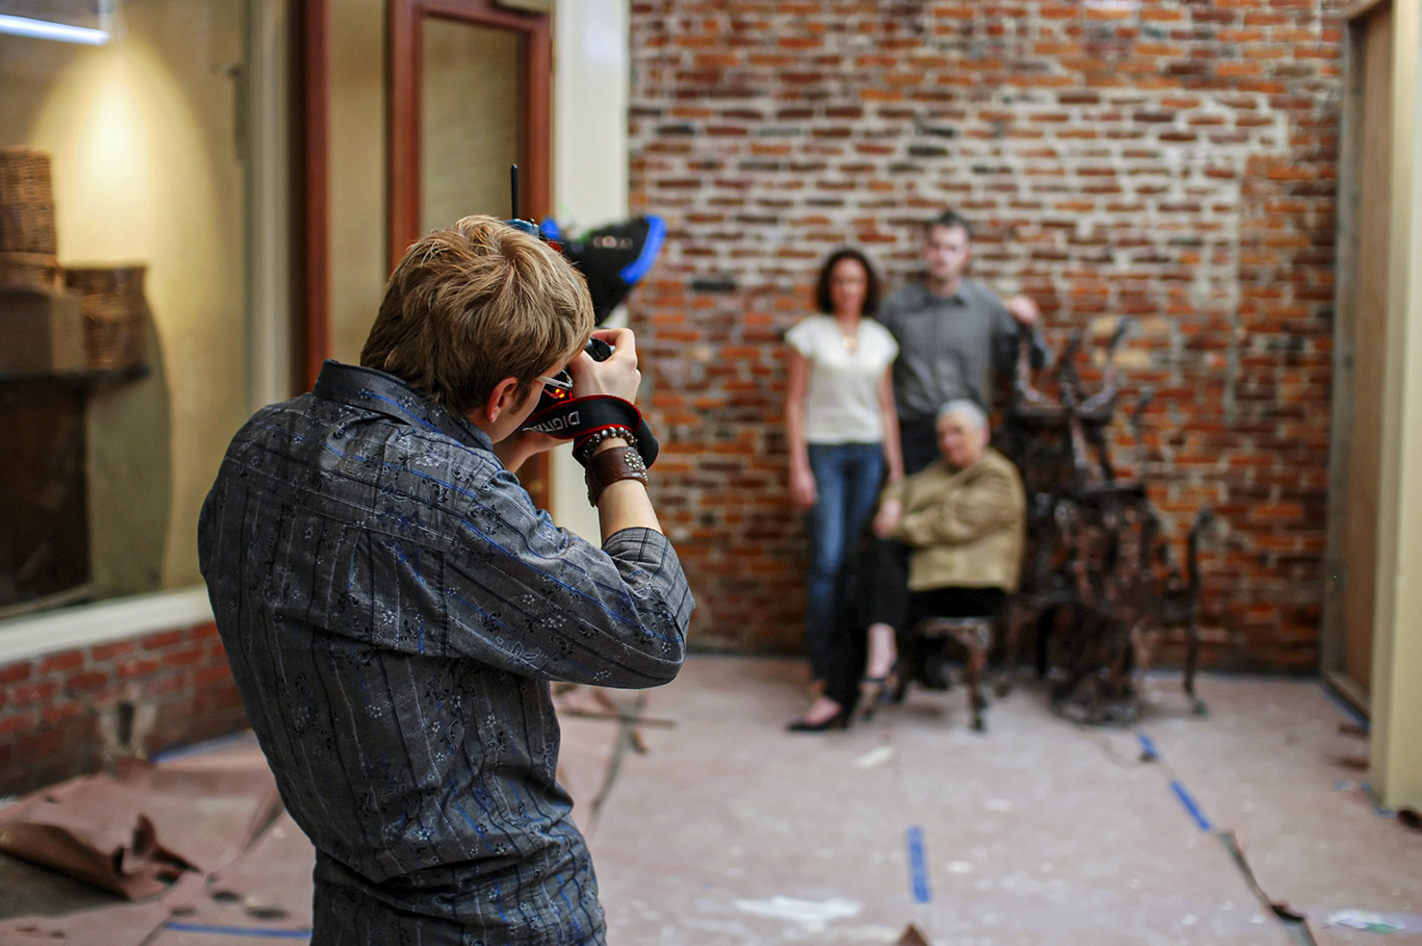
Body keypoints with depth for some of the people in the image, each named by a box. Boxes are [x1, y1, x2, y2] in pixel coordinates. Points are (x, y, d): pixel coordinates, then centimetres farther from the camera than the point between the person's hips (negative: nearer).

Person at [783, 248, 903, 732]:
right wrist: (798, 468, -7)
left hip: (868, 454, 4)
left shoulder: (879, 339, 12)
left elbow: (886, 407, 14)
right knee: (827, 561, -13)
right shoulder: (809, 333, 2)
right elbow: (794, 403, 0)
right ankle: (827, 687, -16)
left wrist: (895, 466, 9)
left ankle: (840, 664, 11)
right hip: (823, 451, -4)